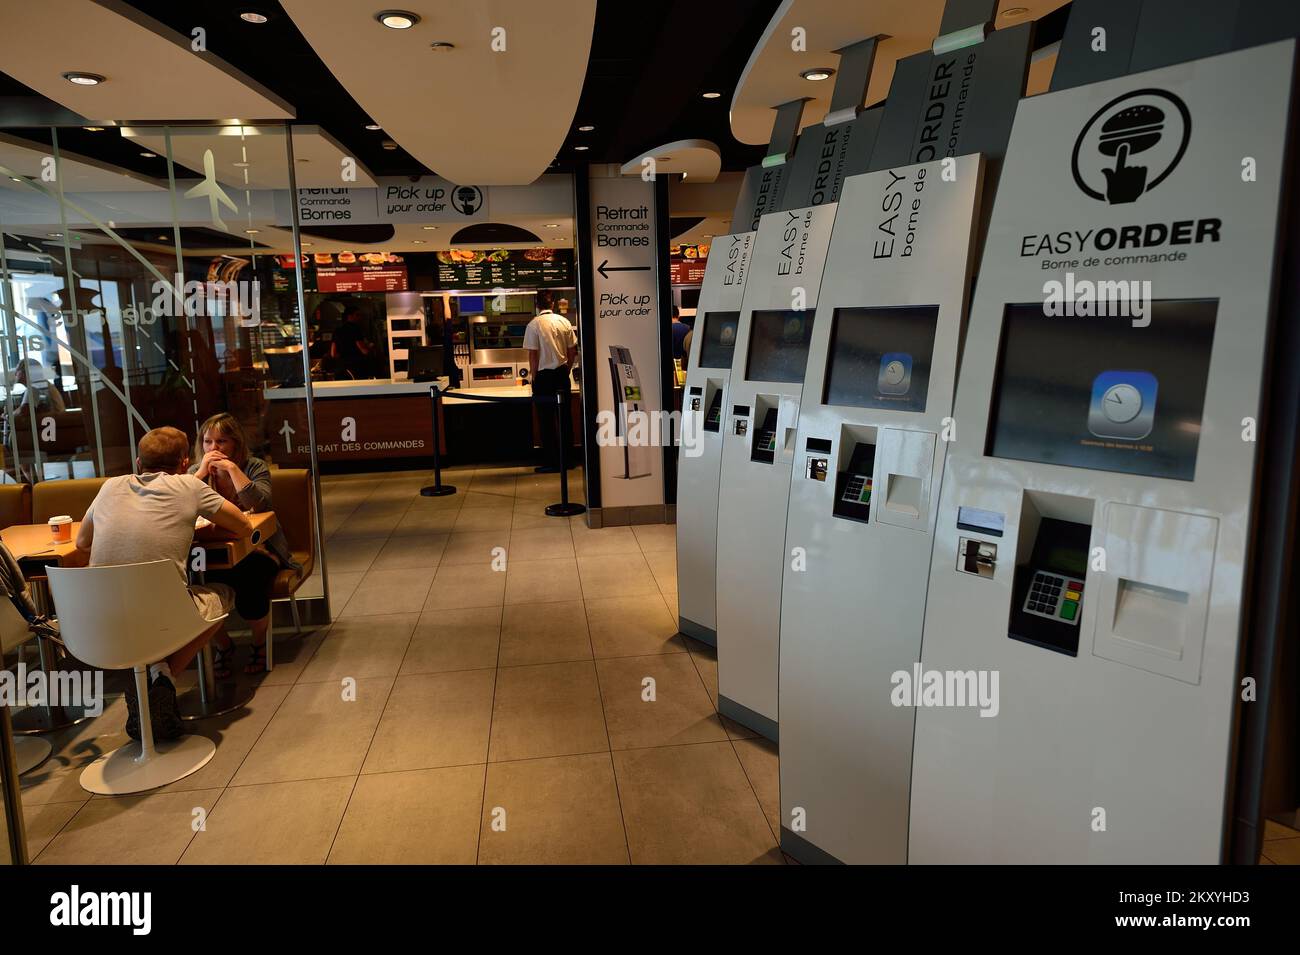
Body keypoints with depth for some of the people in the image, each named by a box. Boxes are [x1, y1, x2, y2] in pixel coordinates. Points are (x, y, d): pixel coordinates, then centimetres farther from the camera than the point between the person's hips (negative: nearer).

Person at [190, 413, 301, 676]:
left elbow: (261, 504, -24)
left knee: (248, 581, -32)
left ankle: (260, 643, 0)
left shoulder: (255, 467, -4)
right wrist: (202, 471, -18)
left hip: (257, 548, -2)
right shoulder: (197, 471, 4)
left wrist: (232, 468, -23)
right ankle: (222, 645, 3)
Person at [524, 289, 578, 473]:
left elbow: (533, 355, -10)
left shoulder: (534, 325, -10)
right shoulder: (564, 322, 3)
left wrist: (533, 376, 0)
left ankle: (551, 462, 6)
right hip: (562, 374, 4)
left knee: (546, 420, 3)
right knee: (564, 417, 11)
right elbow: (572, 351, 7)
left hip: (544, 375, -4)